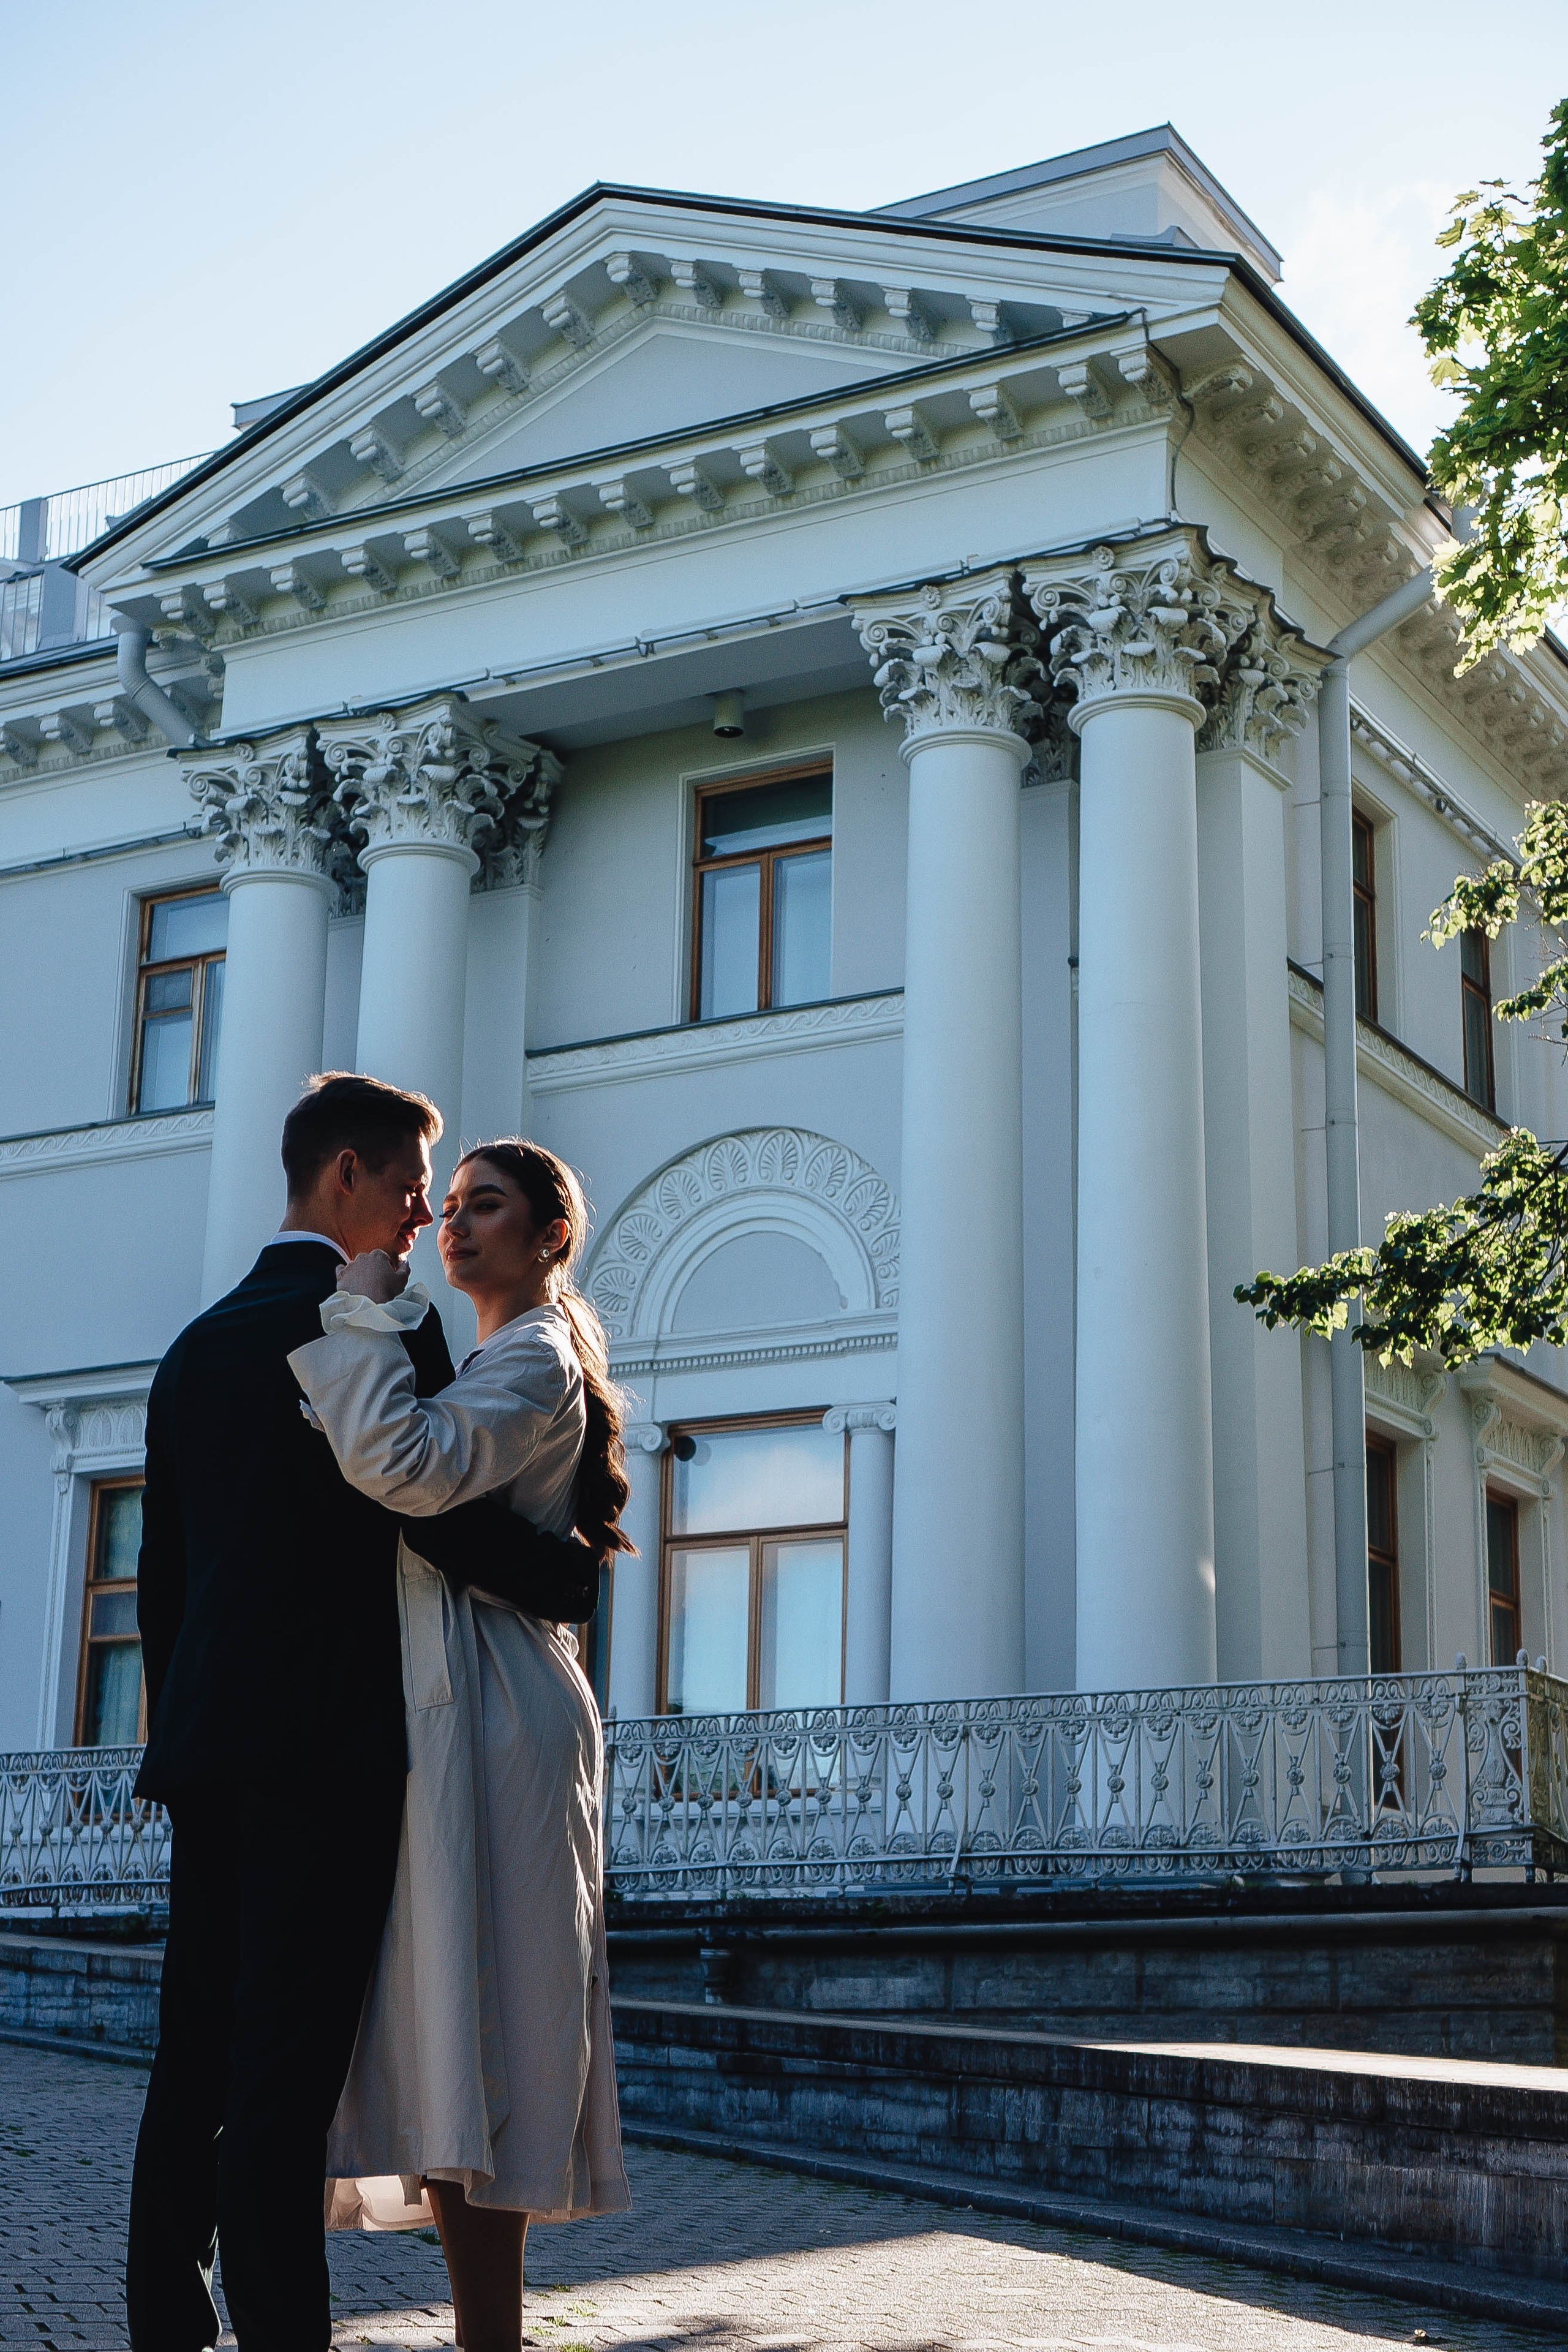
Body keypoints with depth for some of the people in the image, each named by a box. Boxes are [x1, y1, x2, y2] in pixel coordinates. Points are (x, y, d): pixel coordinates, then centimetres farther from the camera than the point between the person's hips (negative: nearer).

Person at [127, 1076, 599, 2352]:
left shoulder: (198, 1345, 17)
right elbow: (437, 1512, -16)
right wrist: (578, 1576, 0)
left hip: (205, 1736, 7)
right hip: (331, 1742, -7)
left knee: (196, 2059, 9)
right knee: (288, 2071, -9)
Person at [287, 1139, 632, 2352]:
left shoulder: (534, 1362, -7)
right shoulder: (492, 1363, 24)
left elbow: (406, 1465, -25)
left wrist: (367, 1307, -16)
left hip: (489, 1706, -10)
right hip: (450, 1705, 10)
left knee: (465, 2031, -12)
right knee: (453, 2044, 8)